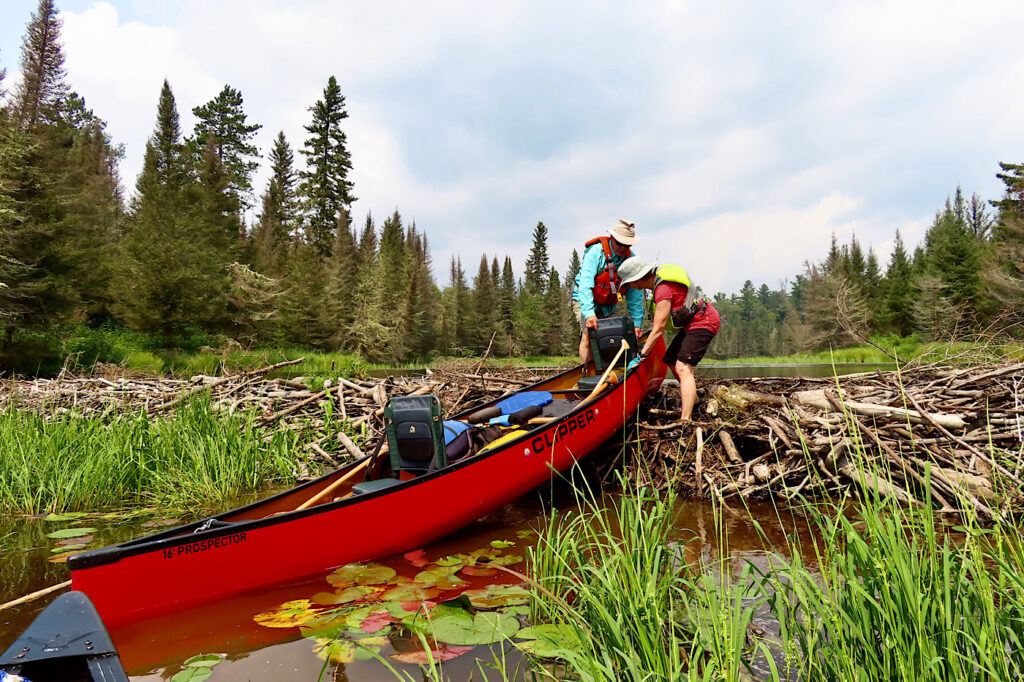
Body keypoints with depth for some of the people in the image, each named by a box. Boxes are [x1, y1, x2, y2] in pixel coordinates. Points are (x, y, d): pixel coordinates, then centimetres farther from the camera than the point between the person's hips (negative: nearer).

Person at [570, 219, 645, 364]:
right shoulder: (596, 252, -22)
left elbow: (635, 292, -5)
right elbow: (585, 283, -32)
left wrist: (637, 321, -10)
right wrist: (589, 313, -43)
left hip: (608, 306, 5)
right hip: (584, 300, -5)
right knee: (588, 336, -21)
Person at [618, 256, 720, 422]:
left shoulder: (663, 289, -27)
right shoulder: (658, 276, 2)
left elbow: (658, 330, -26)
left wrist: (641, 356, -20)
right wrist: (648, 342, 18)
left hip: (703, 323, -10)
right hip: (692, 323, 10)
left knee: (683, 368, -21)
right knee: (671, 360, 16)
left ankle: (685, 421, -29)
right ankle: (692, 399, 37)